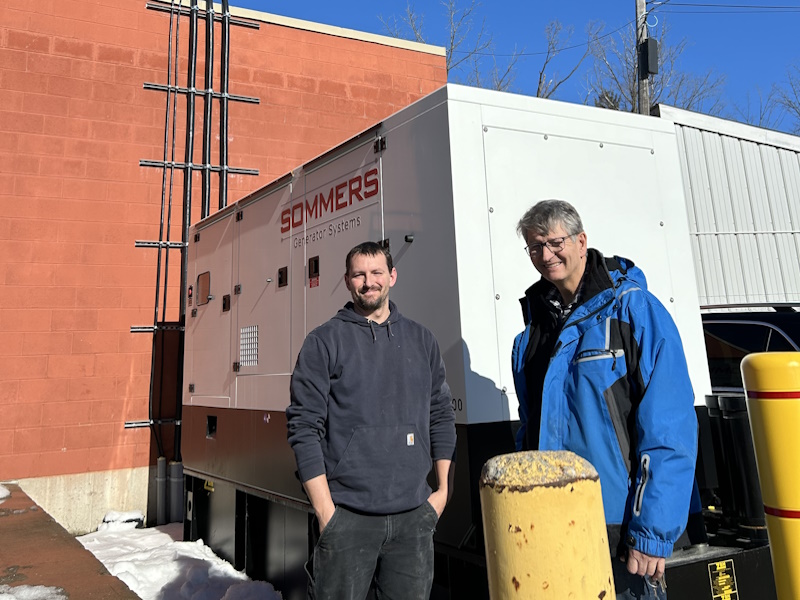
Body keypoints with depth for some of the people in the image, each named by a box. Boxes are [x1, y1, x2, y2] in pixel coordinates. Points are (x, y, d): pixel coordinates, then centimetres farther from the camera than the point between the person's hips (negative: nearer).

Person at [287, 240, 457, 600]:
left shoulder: (421, 340, 9)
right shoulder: (324, 342, -2)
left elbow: (442, 416, 14)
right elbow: (304, 427, -6)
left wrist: (443, 489, 8)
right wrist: (326, 511, -10)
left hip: (414, 515, 3)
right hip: (347, 516, -3)